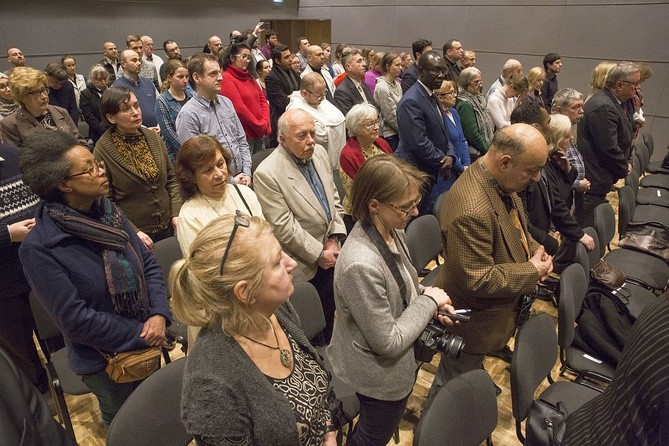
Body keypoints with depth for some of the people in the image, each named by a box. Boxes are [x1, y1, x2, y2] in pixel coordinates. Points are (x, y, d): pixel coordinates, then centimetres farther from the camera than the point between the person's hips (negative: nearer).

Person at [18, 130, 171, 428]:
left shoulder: (110, 213, -5)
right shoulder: (39, 248, -23)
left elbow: (149, 265, -2)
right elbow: (75, 319, -23)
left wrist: (159, 315, -17)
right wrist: (141, 335, -19)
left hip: (149, 343, 5)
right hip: (104, 362, -5)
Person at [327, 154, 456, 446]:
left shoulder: (393, 231, -11)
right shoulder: (360, 264, -38)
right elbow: (388, 343, -29)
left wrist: (433, 302, -9)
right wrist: (428, 301, -20)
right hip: (380, 376, -7)